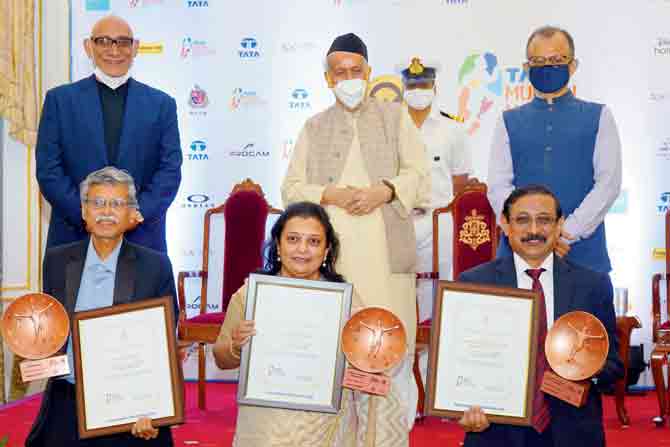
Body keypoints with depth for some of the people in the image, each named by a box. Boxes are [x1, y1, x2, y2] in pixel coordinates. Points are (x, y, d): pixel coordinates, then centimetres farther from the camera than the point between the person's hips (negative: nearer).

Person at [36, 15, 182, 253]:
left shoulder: (161, 104, 7)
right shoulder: (60, 99, 5)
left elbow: (170, 169, 2)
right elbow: (48, 169, 0)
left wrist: (139, 213, -13)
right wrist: (85, 214, -12)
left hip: (142, 237, 1)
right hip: (73, 235, 0)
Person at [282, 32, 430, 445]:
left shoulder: (395, 117, 14)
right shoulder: (314, 127, 17)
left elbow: (419, 175, 6)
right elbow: (291, 188, 10)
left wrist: (384, 191, -12)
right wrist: (331, 195, -9)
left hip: (387, 256, -1)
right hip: (333, 256, 1)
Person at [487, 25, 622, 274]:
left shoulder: (598, 117, 8)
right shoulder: (509, 122, 11)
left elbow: (609, 182, -2)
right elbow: (498, 187, 2)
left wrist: (568, 232, -12)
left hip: (582, 253, -1)